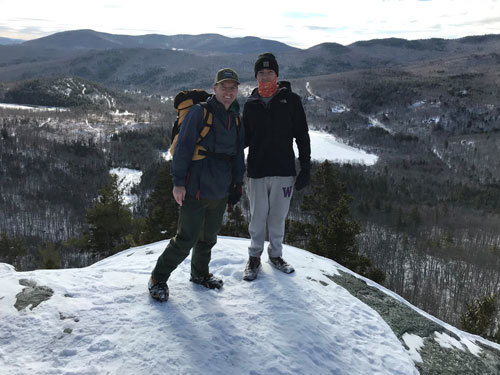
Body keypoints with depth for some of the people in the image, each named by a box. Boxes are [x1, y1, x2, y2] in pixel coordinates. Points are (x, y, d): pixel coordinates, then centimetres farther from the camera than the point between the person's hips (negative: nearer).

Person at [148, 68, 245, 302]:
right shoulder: (199, 112, -9)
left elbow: (238, 153, 20)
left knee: (209, 237, 18)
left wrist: (238, 183, 17)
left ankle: (200, 274, 39)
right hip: (196, 188, -7)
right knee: (187, 239, -5)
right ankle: (158, 279, 14)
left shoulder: (235, 119, 13)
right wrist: (178, 181, -18)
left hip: (221, 191, 7)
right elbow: (183, 148, -13)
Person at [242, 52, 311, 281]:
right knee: (258, 217, 7)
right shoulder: (250, 104, 8)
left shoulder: (290, 100, 2)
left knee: (278, 216, 10)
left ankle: (275, 254, 29)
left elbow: (302, 136, 2)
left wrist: (306, 167, -3)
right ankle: (255, 257, 24)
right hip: (257, 171, 1)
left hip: (283, 170, -1)